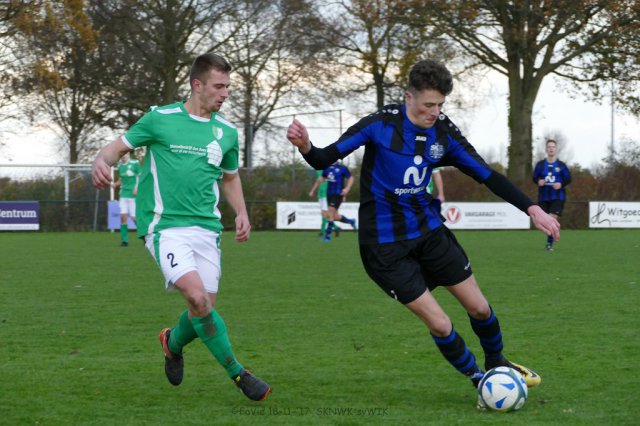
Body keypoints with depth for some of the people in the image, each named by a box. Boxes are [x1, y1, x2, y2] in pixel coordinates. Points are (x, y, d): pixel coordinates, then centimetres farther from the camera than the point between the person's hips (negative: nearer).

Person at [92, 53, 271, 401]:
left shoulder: (226, 132, 12)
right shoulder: (160, 119, -1)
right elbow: (120, 146, 6)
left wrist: (241, 212, 13)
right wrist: (101, 161, -16)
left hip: (206, 228, 5)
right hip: (166, 226, -5)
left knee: (205, 307, 1)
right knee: (197, 297, -22)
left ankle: (173, 343, 36)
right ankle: (238, 374, -12)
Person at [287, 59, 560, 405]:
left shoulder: (443, 131, -5)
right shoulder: (381, 124, -18)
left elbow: (486, 175, 0)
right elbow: (324, 159, -17)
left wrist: (532, 209, -7)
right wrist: (305, 146, -40)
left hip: (428, 231, 5)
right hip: (386, 244, -5)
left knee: (478, 307, 9)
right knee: (440, 325, -6)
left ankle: (497, 363, 39)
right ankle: (479, 380, 19)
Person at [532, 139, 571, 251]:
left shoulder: (561, 165, 0)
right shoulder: (540, 165, 4)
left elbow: (568, 179, 4)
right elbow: (534, 178, 9)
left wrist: (561, 184, -15)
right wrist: (538, 181, -13)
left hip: (557, 197, -2)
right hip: (543, 198, 2)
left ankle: (550, 243, -6)